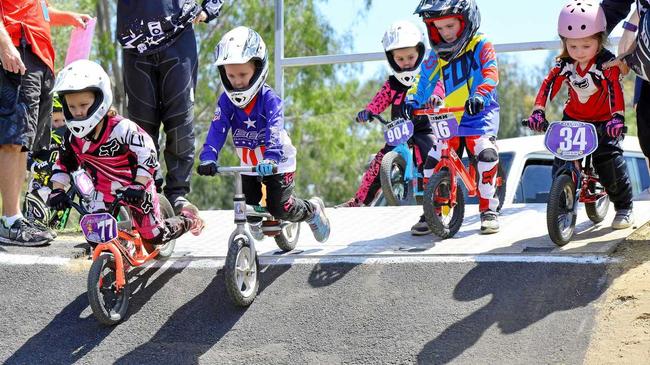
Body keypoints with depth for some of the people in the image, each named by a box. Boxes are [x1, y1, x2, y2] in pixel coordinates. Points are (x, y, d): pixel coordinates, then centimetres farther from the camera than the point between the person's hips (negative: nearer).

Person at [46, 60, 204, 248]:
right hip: (105, 192, 5)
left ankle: (186, 219, 30)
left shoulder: (122, 129, -28)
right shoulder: (73, 137, -9)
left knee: (154, 235, 1)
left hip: (135, 191, -5)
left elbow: (147, 155, -31)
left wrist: (138, 186, -40)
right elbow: (63, 164, 4)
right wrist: (57, 191, -11)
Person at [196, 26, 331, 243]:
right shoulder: (226, 101, -13)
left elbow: (275, 130, -38)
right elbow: (217, 131, -24)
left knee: (280, 208, -10)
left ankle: (313, 210, 21)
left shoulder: (269, 98, -25)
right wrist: (208, 158, -41)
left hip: (277, 163, -4)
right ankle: (254, 222, 40)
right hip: (248, 164, 4)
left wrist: (271, 158, -55)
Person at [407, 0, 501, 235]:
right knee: (433, 160, -6)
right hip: (449, 118, 5)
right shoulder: (436, 56, 8)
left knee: (486, 153, -25)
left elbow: (490, 74, -20)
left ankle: (489, 210, -12)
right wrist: (411, 103, -7)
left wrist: (479, 96, -38)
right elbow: (424, 81, 11)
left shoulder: (481, 46, -6)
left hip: (479, 115, -5)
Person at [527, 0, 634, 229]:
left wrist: (617, 118, -46)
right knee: (562, 161, -8)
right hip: (573, 119, 4)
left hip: (603, 122, -4)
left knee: (610, 162, -13)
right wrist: (538, 112, -30)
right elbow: (549, 86, -16)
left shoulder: (607, 63, -21)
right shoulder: (564, 64, -9)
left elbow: (615, 90, -32)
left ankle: (624, 208, 5)